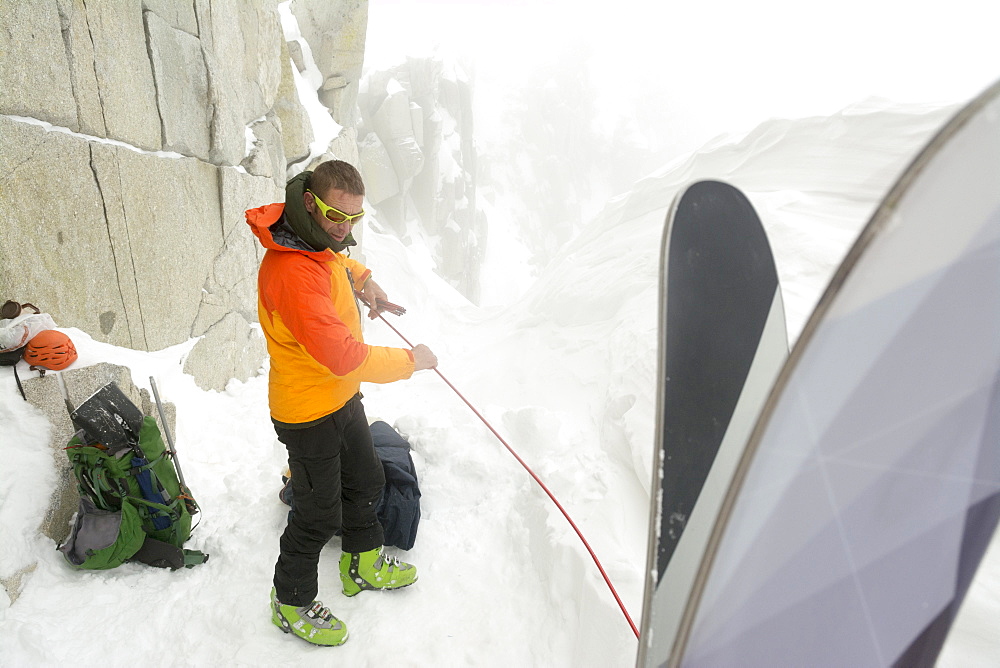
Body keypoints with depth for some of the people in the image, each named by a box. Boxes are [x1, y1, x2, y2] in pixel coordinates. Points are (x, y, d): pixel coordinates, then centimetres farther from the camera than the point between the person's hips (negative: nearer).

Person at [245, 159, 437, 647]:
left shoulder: (316, 241, -1)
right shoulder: (291, 273, -33)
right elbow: (343, 356, -35)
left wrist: (361, 278, 9)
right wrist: (409, 361, -22)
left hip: (342, 399, 9)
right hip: (308, 414, -9)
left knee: (365, 482, 24)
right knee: (320, 514, 9)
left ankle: (363, 565, 48)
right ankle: (290, 603, 35)